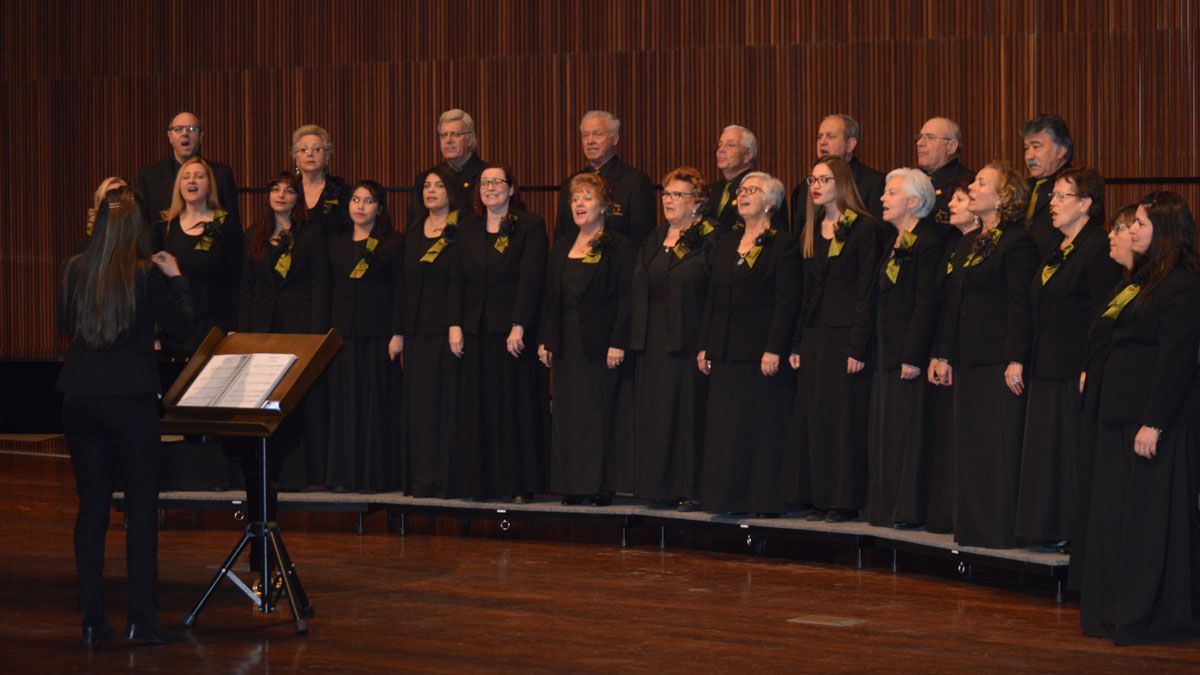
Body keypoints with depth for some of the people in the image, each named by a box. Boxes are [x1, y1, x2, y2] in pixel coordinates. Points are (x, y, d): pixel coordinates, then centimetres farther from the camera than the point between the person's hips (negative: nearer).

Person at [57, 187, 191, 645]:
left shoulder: (76, 271, 2)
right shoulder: (146, 275, -11)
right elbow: (181, 324, -4)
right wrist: (176, 278, 6)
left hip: (80, 400, 4)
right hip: (131, 399, -4)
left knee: (91, 507, 9)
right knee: (142, 507, 4)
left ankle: (93, 619, 8)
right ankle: (142, 618, 0)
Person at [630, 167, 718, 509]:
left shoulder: (710, 240, -5)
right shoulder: (654, 240, 16)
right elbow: (638, 291, 17)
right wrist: (634, 336, 7)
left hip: (689, 340, -7)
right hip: (653, 343, 7)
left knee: (689, 413, -4)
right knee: (655, 413, 7)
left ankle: (691, 487, 2)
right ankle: (660, 484, 13)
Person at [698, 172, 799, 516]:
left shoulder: (782, 245, -5)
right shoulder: (726, 243, 16)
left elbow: (788, 302, -11)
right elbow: (712, 297, 17)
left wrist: (774, 350, -17)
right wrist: (704, 346, 10)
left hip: (762, 350, -7)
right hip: (726, 352, 7)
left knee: (764, 425, -3)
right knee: (723, 427, 6)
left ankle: (765, 498, 2)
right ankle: (728, 496, 11)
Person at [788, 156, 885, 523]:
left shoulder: (865, 228, -7)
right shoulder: (812, 232, 15)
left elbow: (867, 292, -11)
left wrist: (858, 346, -17)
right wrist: (797, 344, 10)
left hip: (846, 334, -7)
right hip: (814, 335, 7)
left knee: (845, 419, -4)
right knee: (812, 417, 7)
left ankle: (844, 500, 2)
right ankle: (816, 497, 13)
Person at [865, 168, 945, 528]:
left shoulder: (927, 244, -13)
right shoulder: (896, 244, 17)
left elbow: (925, 306, -17)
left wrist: (912, 357, -20)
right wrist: (867, 349, 16)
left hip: (909, 354, -10)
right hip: (886, 354, 10)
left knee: (907, 430, -5)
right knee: (883, 432, 11)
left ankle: (907, 509, 0)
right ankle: (886, 506, 16)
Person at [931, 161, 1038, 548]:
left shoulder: (1018, 242, -8)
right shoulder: (974, 244, 19)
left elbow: (1021, 306, -14)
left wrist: (1016, 360, -19)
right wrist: (945, 354, 15)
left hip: (999, 363, -9)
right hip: (969, 363, 9)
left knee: (1001, 447, -6)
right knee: (969, 446, 10)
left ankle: (1002, 530, -2)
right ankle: (974, 527, 16)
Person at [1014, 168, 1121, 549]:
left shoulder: (1098, 249, -13)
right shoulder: (1059, 250, 17)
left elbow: (1104, 318, -17)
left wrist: (1091, 371, -21)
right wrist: (1030, 362, 17)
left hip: (1076, 371, -10)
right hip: (1048, 369, 10)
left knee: (1074, 450, -4)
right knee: (1048, 449, 11)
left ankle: (1078, 529, 2)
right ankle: (1053, 528, 17)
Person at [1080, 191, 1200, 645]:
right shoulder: (1142, 279, 16)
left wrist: (1154, 422, -21)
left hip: (1155, 416, -10)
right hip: (1122, 413, 10)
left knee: (1150, 518, -4)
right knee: (1115, 514, 11)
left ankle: (1149, 616, 3)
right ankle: (1117, 612, 18)